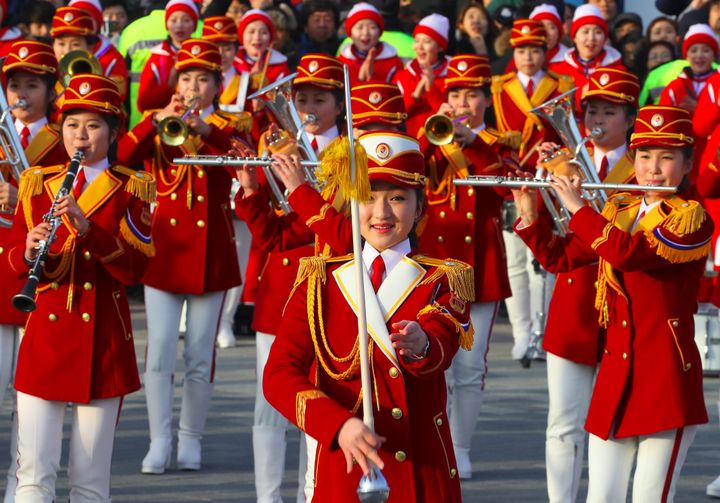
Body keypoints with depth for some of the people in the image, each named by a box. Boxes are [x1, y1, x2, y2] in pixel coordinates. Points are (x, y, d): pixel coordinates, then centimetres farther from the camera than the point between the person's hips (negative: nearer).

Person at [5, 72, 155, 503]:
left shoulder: (130, 191, 2)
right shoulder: (38, 185, 10)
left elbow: (135, 270, -9)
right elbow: (14, 263, 8)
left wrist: (87, 228, -22)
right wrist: (30, 252, -15)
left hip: (103, 339, -1)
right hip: (46, 336, 2)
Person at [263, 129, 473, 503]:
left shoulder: (444, 282, 2)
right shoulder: (320, 282, 3)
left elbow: (441, 351, -18)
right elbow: (279, 374, -8)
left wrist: (420, 346, -43)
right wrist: (340, 425, -25)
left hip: (423, 473, 0)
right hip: (346, 473, 0)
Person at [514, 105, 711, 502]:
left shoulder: (692, 220, -9)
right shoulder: (617, 212, 13)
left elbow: (628, 253, -23)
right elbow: (559, 257, 19)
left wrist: (577, 208, -14)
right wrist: (528, 216, 5)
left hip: (666, 375, -6)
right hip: (615, 371, 6)